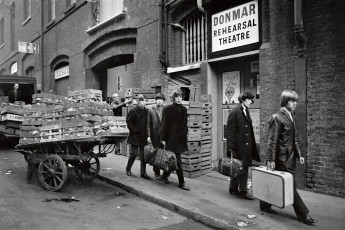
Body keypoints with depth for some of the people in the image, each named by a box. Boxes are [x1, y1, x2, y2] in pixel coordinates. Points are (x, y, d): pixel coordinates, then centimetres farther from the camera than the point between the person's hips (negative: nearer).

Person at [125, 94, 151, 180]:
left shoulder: (146, 111, 7)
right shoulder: (133, 111, -8)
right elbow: (129, 122, -8)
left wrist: (147, 133, 3)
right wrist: (135, 130, -13)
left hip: (143, 136, 5)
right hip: (135, 136, -5)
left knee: (143, 155, 5)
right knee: (134, 153, 1)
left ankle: (143, 173, 12)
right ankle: (128, 169, 24)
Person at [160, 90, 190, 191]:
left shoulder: (183, 109, 10)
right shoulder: (168, 109, -6)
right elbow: (164, 124, -7)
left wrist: (185, 135, 11)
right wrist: (163, 139, -10)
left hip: (181, 138, 6)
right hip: (172, 138, -6)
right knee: (177, 161, -5)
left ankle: (165, 176, 33)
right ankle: (181, 183, 1)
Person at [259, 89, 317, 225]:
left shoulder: (291, 117, 13)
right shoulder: (277, 118, -13)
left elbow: (295, 138, 18)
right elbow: (272, 141, -15)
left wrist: (299, 154, 14)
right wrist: (271, 159, -16)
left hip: (290, 157, 8)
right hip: (282, 158, -8)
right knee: (291, 186, 1)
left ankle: (265, 205, 29)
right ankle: (303, 215, 10)